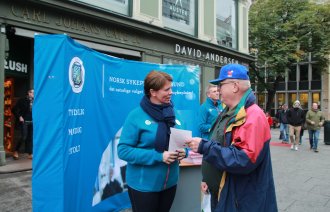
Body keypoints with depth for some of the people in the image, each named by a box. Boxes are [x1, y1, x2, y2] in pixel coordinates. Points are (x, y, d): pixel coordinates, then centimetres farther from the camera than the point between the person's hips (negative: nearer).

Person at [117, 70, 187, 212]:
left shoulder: (173, 113, 3)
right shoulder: (136, 116, -15)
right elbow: (124, 150, -19)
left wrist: (183, 151, -11)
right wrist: (158, 157, -25)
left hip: (170, 182, 6)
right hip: (143, 185, -5)